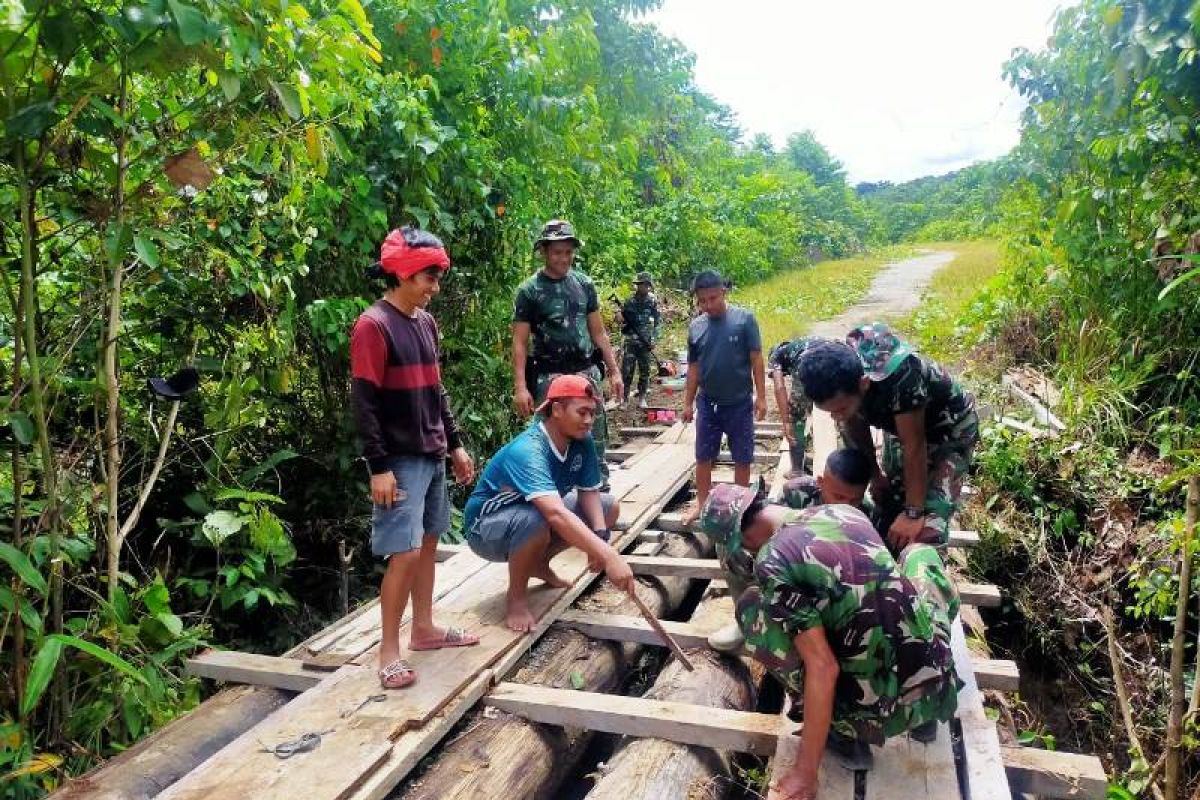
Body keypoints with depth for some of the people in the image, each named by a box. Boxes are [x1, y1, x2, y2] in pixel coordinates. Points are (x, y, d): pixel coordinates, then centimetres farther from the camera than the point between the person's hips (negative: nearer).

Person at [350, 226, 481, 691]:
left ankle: (424, 629, 28)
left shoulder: (426, 322, 10)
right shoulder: (373, 326, -14)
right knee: (405, 552, -7)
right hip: (400, 460, -8)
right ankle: (389, 651, 6)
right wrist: (379, 467, -19)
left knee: (429, 542, 14)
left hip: (432, 454, 8)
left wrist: (454, 444, 17)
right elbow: (363, 403, -17)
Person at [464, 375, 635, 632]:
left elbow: (589, 493, -6)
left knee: (609, 507, 1)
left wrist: (600, 537, -25)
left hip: (538, 514, 8)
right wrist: (609, 556, -55)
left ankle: (538, 563, 14)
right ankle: (517, 594, -12)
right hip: (486, 526, -8)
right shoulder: (527, 452, -36)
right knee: (535, 521, -40)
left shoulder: (582, 442, -12)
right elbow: (556, 514, -49)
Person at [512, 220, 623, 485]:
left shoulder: (584, 284, 9)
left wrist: (614, 372, 10)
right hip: (550, 377, -3)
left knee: (596, 441, 7)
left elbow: (598, 333, 14)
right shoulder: (529, 291, -2)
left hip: (587, 373, 4)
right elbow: (519, 343, -5)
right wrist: (520, 387, -13)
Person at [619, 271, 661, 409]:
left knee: (645, 371, 7)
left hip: (646, 343, 1)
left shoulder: (653, 302, 1)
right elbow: (622, 319, 9)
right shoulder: (629, 302, 1)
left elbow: (657, 323, 2)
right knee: (627, 370, -4)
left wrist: (653, 339, -6)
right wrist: (623, 323, -14)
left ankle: (642, 398, 18)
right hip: (631, 342, -1)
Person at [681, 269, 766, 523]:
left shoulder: (744, 319, -9)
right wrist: (688, 402, 9)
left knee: (742, 459, 9)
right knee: (703, 457, 9)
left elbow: (756, 360, -7)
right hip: (707, 403, 3)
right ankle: (701, 504, 23)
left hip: (740, 403, -2)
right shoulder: (695, 327, 1)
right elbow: (693, 367, 7)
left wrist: (761, 396, -8)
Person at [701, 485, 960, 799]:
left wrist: (806, 773, -9)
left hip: (881, 708, -5)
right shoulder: (846, 511, 6)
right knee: (920, 552, 29)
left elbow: (822, 666, -18)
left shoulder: (772, 560, -13)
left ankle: (843, 734, 10)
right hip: (939, 686, 6)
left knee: (752, 606, 5)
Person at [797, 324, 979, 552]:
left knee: (927, 529, -15)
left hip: (948, 430, -6)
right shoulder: (838, 373, -23)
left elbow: (914, 447, -33)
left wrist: (913, 513, -25)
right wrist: (875, 474, 0)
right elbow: (855, 427, -5)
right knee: (887, 513, 8)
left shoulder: (898, 376, -42)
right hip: (899, 426, 6)